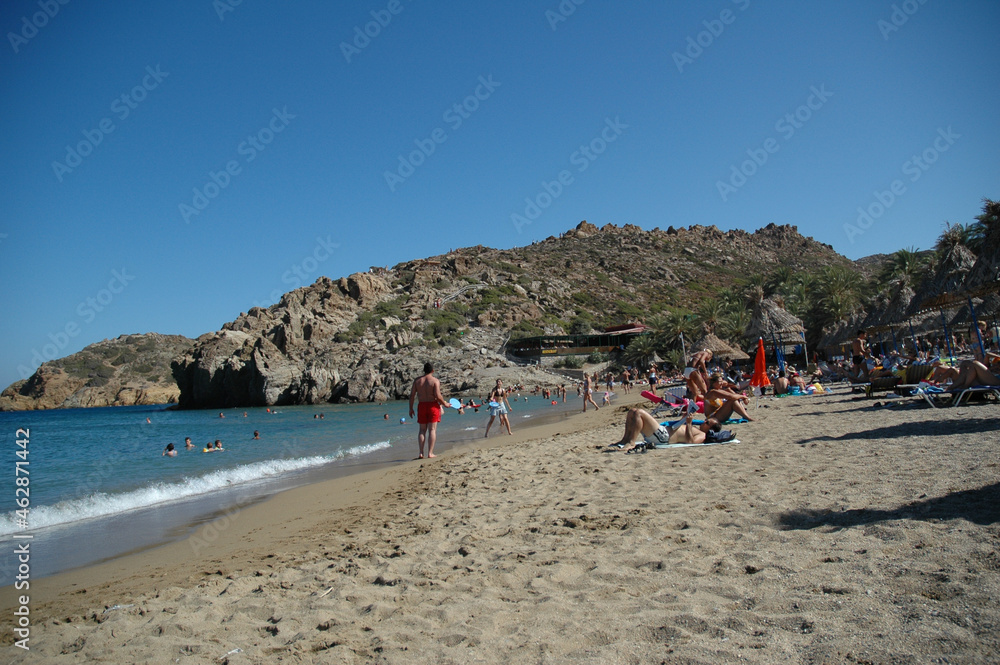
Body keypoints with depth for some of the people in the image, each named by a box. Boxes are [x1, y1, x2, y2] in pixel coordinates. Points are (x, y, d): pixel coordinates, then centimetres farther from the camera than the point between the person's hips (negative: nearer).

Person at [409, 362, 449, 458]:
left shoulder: (417, 381, 4)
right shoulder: (435, 381, -8)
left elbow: (412, 395, 3)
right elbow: (438, 396, -16)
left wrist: (411, 408, 10)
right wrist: (444, 403, 0)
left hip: (421, 406, 3)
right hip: (433, 405, -3)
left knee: (422, 430, 10)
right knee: (432, 429, 1)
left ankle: (421, 453, 6)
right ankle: (430, 453, -2)